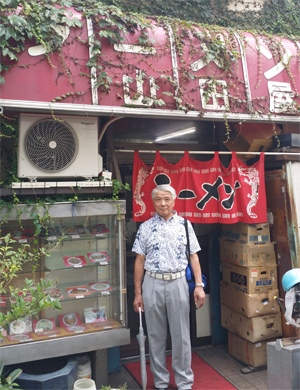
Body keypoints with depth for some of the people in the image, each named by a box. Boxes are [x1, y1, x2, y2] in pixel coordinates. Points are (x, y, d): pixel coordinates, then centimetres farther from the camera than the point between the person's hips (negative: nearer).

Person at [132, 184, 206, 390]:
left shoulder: (184, 224, 2)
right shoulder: (145, 227, 2)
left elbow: (193, 257, 4)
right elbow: (140, 261, 4)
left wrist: (199, 285, -5)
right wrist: (138, 292, 2)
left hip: (178, 282, 0)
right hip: (152, 283, 1)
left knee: (181, 336, 7)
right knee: (156, 336, 11)